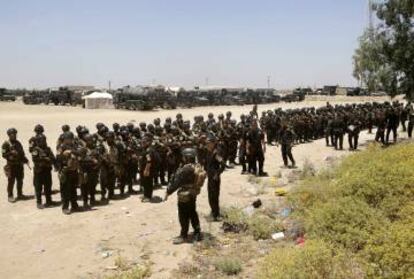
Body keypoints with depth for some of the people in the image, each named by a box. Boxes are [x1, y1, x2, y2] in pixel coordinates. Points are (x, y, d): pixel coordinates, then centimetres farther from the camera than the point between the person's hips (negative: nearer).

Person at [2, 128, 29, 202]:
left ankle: (20, 194, 23)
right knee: (11, 181, -1)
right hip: (11, 165, -6)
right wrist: (11, 153, -23)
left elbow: (22, 153, 16)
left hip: (19, 165, 6)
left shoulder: (18, 143, 11)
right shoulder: (6, 144, -7)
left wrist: (26, 160, 7)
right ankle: (10, 196, 9)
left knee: (20, 180, 10)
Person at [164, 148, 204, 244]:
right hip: (194, 194, 8)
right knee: (193, 214, 20)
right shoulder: (198, 167, -2)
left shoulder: (185, 169, -26)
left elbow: (176, 182, -21)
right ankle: (197, 233, 26)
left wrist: (168, 192, -11)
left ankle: (184, 236, 15)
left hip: (185, 196, -8)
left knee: (184, 216, 4)